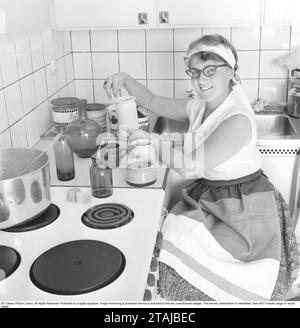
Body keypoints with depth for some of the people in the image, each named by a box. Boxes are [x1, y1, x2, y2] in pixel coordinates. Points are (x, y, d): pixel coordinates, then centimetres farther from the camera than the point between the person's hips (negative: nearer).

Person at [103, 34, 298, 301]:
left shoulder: (238, 120, -25)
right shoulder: (198, 107, 0)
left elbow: (191, 167, -25)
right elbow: (153, 102, 10)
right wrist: (126, 80, -8)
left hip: (241, 209, -7)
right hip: (206, 196, 7)